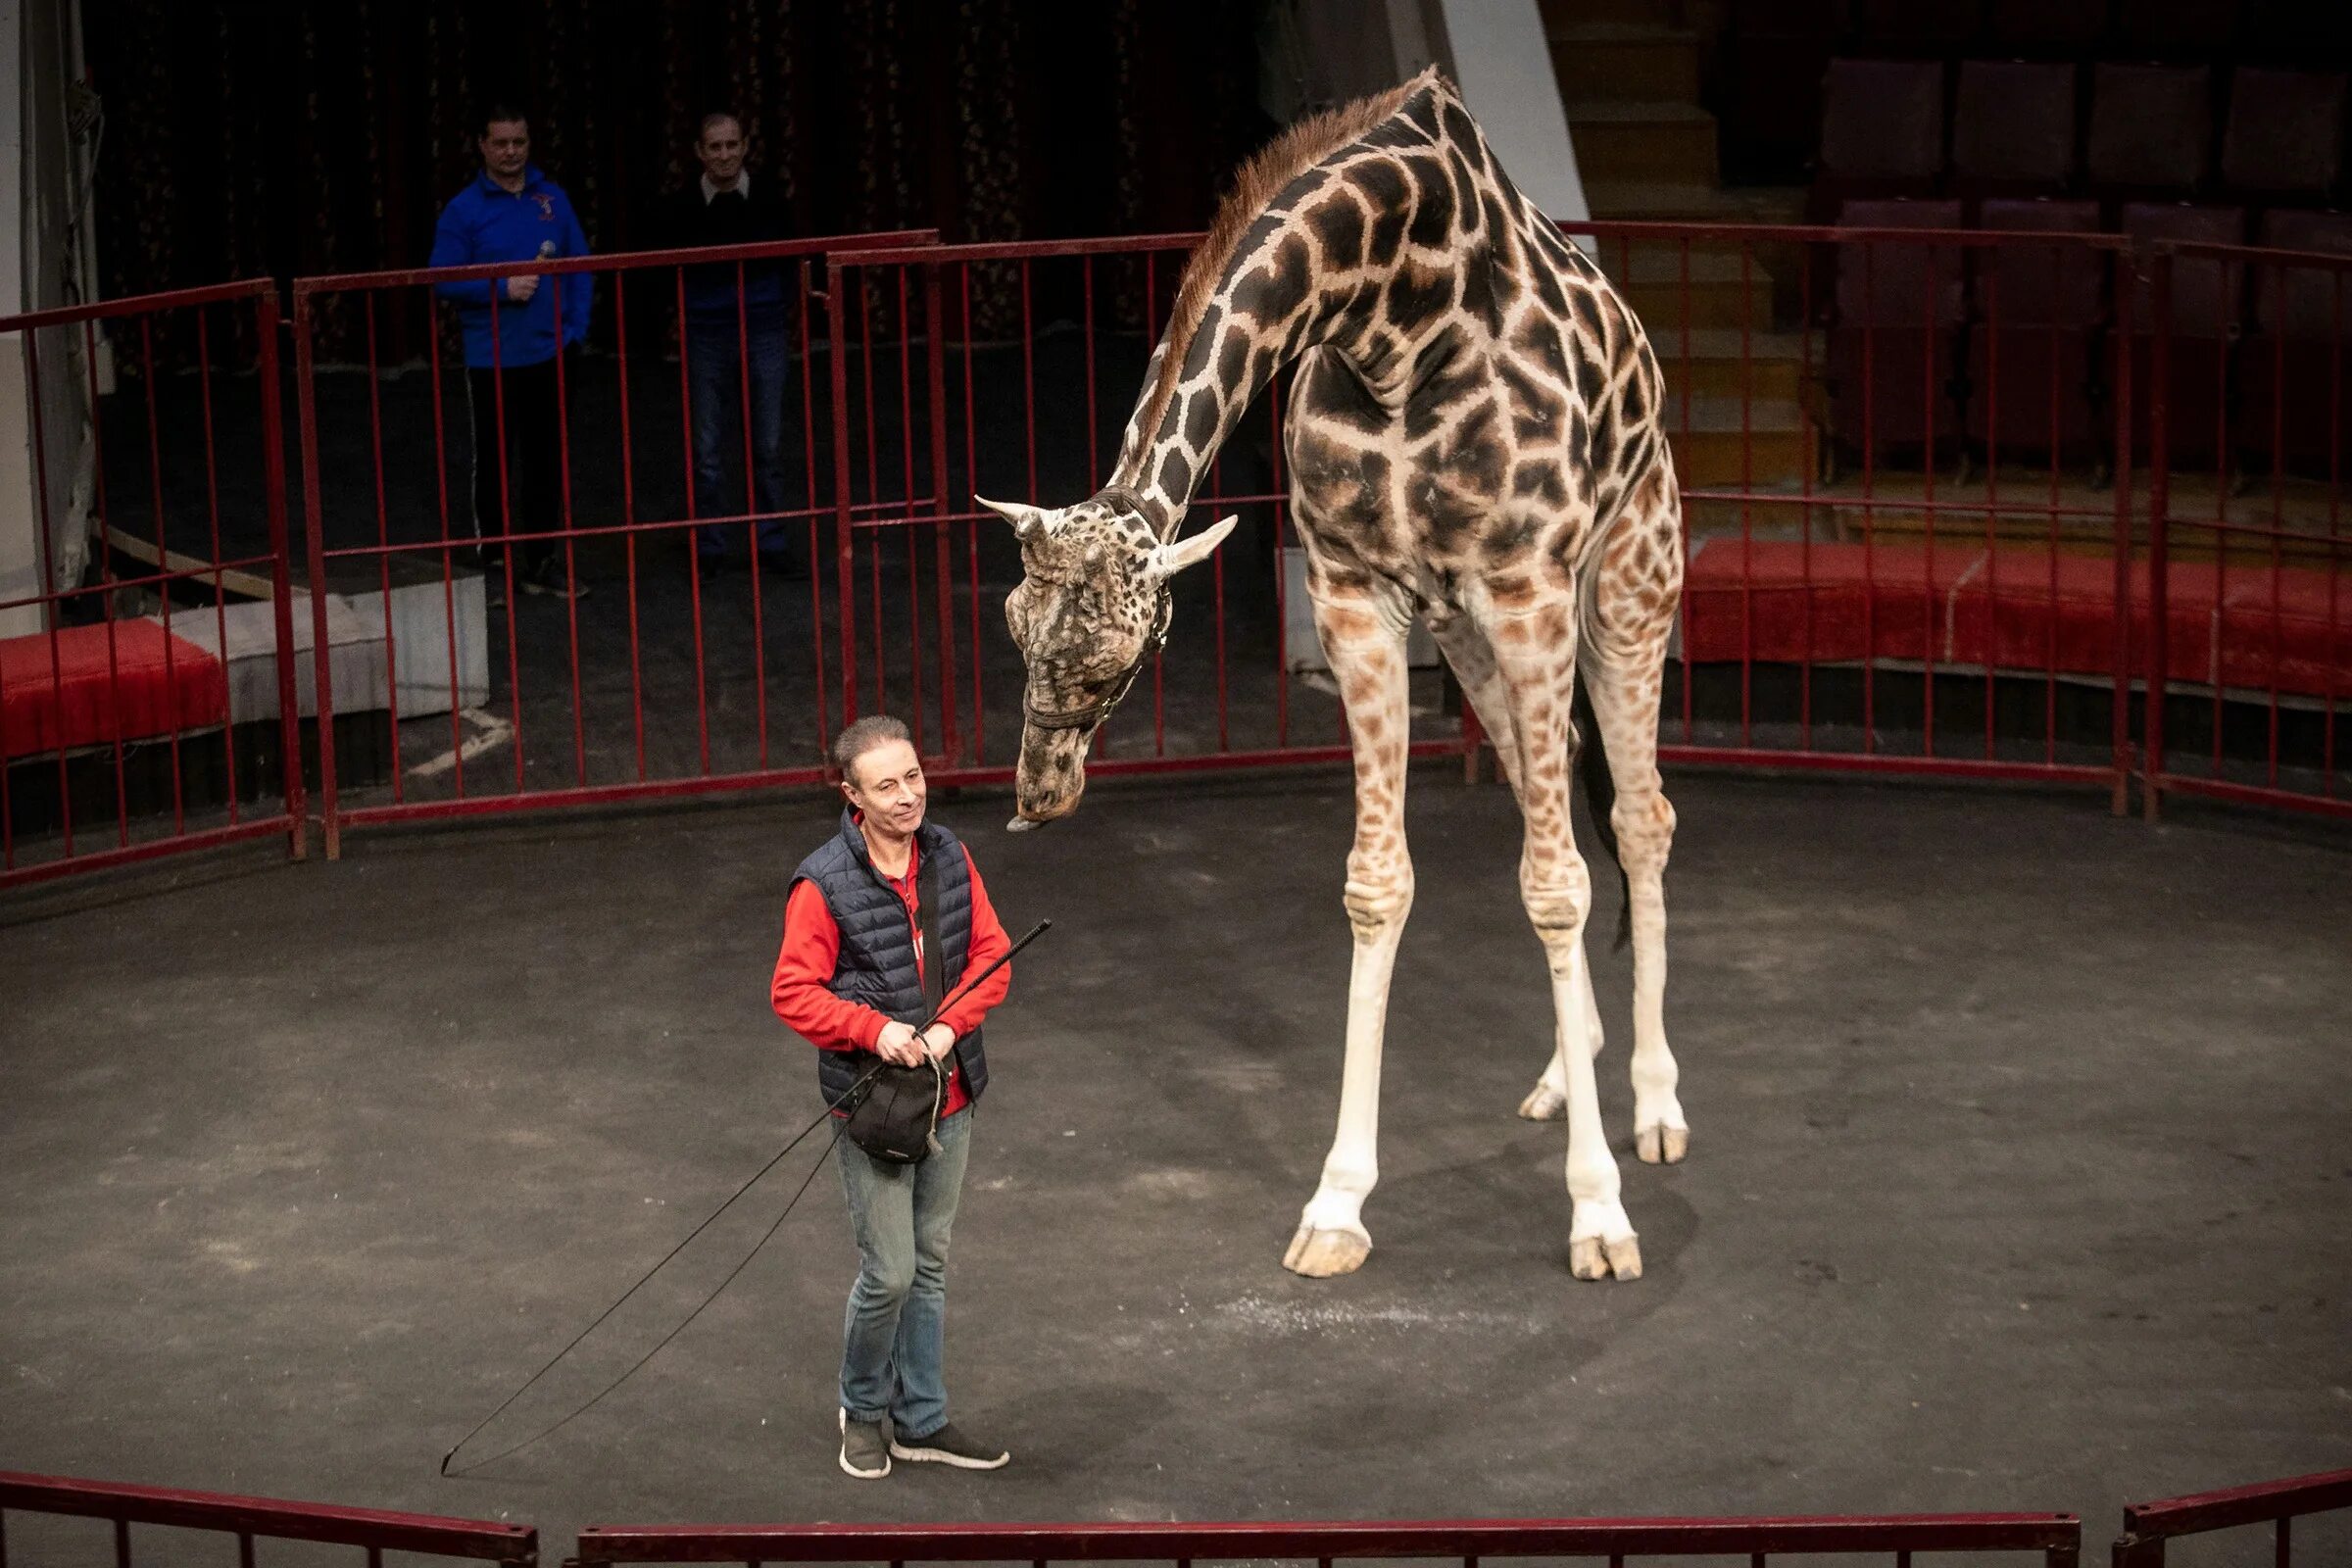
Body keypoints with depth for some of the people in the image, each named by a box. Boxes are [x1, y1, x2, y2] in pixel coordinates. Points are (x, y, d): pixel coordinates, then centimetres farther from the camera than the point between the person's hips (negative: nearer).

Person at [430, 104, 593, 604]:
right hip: (491, 360, -3)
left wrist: (576, 328, -3)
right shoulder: (463, 209, -4)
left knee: (546, 458, 9)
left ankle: (542, 560, 18)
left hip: (549, 356, 3)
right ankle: (493, 561, 12)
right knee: (494, 461, 4)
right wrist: (502, 289, -17)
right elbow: (443, 281, -7)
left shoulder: (552, 198, 5)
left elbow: (580, 266, 7)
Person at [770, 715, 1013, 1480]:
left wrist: (949, 1026, -13)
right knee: (890, 1272, -3)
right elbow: (793, 993, -13)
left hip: (949, 1097, 6)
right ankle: (863, 1409, 21)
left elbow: (991, 954, 3)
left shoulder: (950, 858, 0)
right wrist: (876, 1029, -25)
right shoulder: (823, 885, -16)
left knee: (929, 1265, 15)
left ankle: (920, 1419, 28)